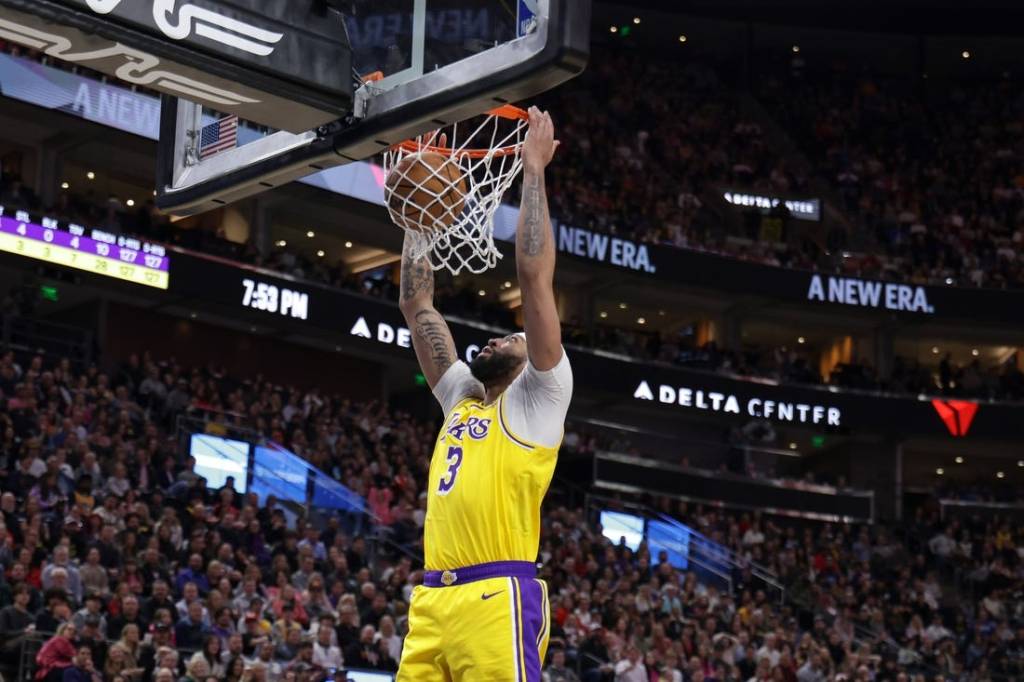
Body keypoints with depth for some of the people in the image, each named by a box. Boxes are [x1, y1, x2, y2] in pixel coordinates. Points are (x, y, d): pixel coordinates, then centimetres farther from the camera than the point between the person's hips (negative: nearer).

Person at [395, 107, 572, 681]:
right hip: (432, 602, 7)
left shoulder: (539, 395, 9)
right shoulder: (462, 396, 27)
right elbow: (416, 306, 30)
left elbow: (535, 275, 1)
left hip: (498, 599, -7)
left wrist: (534, 171, 6)